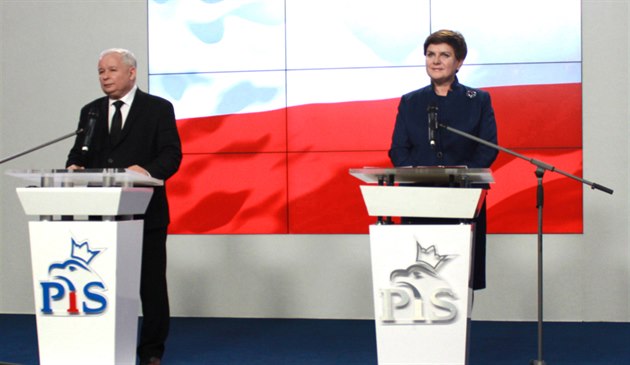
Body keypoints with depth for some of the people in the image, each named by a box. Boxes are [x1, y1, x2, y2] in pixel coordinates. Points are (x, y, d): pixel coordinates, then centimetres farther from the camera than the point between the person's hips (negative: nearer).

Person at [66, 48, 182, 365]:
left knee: (151, 283, 4)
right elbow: (79, 153, 11)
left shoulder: (158, 108, 1)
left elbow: (171, 154, -7)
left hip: (146, 212, -3)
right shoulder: (90, 112, 15)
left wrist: (148, 170, -27)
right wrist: (73, 167, -13)